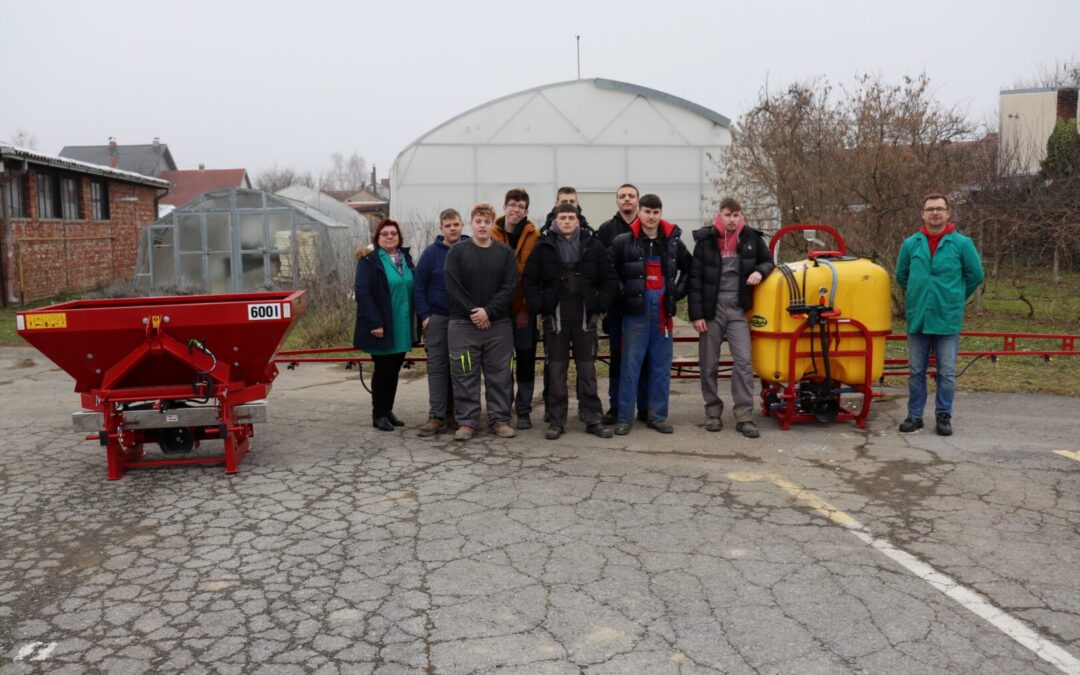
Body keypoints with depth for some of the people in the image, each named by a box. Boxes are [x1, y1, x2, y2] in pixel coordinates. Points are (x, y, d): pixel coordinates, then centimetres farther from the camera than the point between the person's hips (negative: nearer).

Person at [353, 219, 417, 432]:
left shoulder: (405, 258, 12)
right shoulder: (369, 260, -7)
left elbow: (414, 289, 17)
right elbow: (362, 293, -14)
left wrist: (414, 322, 10)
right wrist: (375, 323, -20)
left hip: (402, 328, 6)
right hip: (382, 328, -6)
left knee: (394, 370, 12)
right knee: (383, 370, 0)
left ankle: (388, 410, 24)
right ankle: (378, 415, 12)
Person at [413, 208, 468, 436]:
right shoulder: (431, 253, -1)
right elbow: (419, 287, 1)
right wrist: (424, 315, -6)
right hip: (437, 318, -1)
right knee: (437, 367, -2)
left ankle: (454, 413, 17)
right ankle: (436, 416, 1)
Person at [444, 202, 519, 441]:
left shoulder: (505, 253, 6)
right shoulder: (457, 252, 3)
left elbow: (509, 287, -3)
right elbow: (453, 286, -5)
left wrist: (488, 311, -14)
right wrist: (473, 312, -13)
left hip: (498, 324, 1)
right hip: (463, 324, -1)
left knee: (499, 375, 6)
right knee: (465, 375, 2)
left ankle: (500, 419, 15)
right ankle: (466, 421, 10)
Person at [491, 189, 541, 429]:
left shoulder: (534, 236, -2)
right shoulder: (492, 234, 1)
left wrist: (526, 307, -9)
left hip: (524, 308, -1)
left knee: (526, 359, 4)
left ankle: (524, 411, 14)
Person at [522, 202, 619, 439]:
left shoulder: (593, 246, 3)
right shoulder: (544, 247, 1)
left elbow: (610, 280, 6)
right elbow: (529, 281, 3)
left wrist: (599, 305, -1)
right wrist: (541, 306, -5)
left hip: (585, 319, 1)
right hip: (555, 319, 0)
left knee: (588, 370, 6)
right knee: (556, 371, 5)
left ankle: (593, 419, 14)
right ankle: (556, 422, 12)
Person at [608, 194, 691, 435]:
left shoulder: (673, 242, 7)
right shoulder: (623, 242, -3)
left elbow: (688, 269, 19)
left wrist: (678, 292, 9)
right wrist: (622, 293, -7)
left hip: (663, 311, 3)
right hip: (636, 310, -3)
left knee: (662, 366, 8)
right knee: (631, 365, -1)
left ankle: (658, 415, 18)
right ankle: (624, 417, 7)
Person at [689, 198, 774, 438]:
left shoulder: (751, 238, 2)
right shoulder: (705, 239, -3)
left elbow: (768, 261, 17)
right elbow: (695, 279, -4)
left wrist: (760, 272, -8)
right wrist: (696, 314, -9)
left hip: (738, 309, 1)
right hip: (711, 309, -1)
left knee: (743, 362, -6)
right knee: (708, 364, 6)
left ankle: (744, 416, 0)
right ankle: (713, 412, 19)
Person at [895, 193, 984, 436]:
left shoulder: (962, 243, -3)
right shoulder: (911, 244, 3)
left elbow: (975, 276, 6)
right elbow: (901, 275, 17)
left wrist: (955, 298, 11)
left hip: (948, 319, -2)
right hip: (917, 318, 2)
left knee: (947, 373, 4)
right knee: (916, 371, 9)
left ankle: (944, 416, 15)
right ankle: (914, 415, 18)